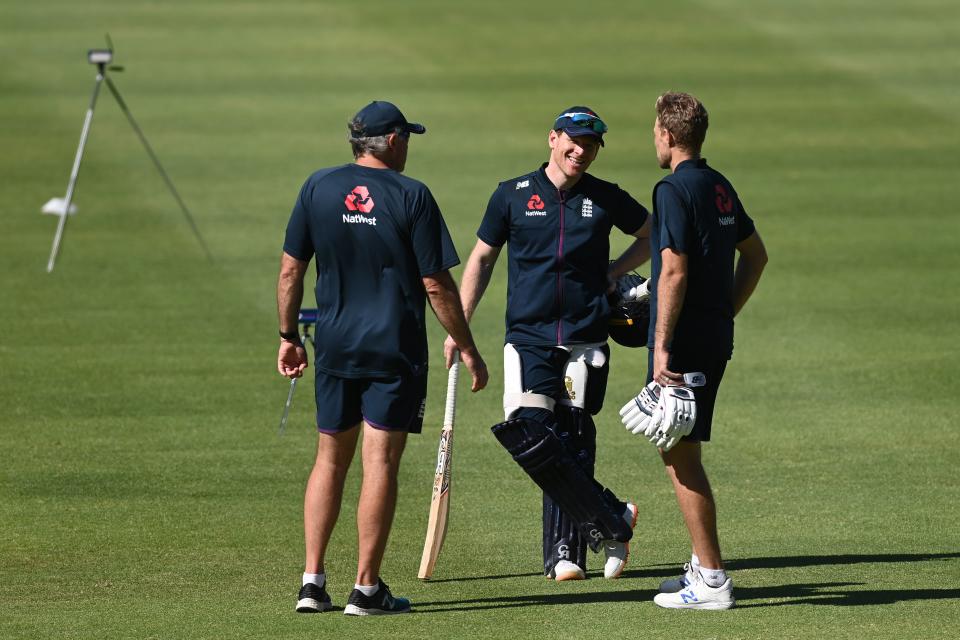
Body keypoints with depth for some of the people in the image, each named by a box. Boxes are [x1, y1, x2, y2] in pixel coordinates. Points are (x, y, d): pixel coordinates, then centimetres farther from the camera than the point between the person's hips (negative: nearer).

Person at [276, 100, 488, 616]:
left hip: (333, 344, 4)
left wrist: (288, 335, 15)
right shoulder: (411, 196, -8)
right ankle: (366, 588, 0)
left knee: (330, 460, 14)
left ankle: (312, 581, 10)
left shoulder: (318, 187, 2)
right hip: (395, 349, -4)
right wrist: (467, 349, 1)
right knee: (380, 462, -1)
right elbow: (437, 285, -7)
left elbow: (291, 270, 4)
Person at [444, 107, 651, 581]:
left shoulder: (606, 199, 7)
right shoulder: (513, 195, 6)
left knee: (571, 444, -2)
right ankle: (610, 521, -2)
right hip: (528, 340, 0)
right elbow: (481, 260, 12)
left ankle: (565, 552, 3)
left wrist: (615, 271, 7)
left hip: (585, 341, 0)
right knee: (528, 433, -14)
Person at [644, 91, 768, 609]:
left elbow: (674, 272, -21)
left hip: (684, 337, -9)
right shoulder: (719, 187, 13)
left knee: (679, 455, -6)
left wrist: (663, 345, -21)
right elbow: (755, 253, 23)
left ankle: (711, 581, -7)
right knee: (681, 450, 18)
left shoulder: (674, 189, -14)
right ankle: (703, 565, 23)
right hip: (716, 337, 9)